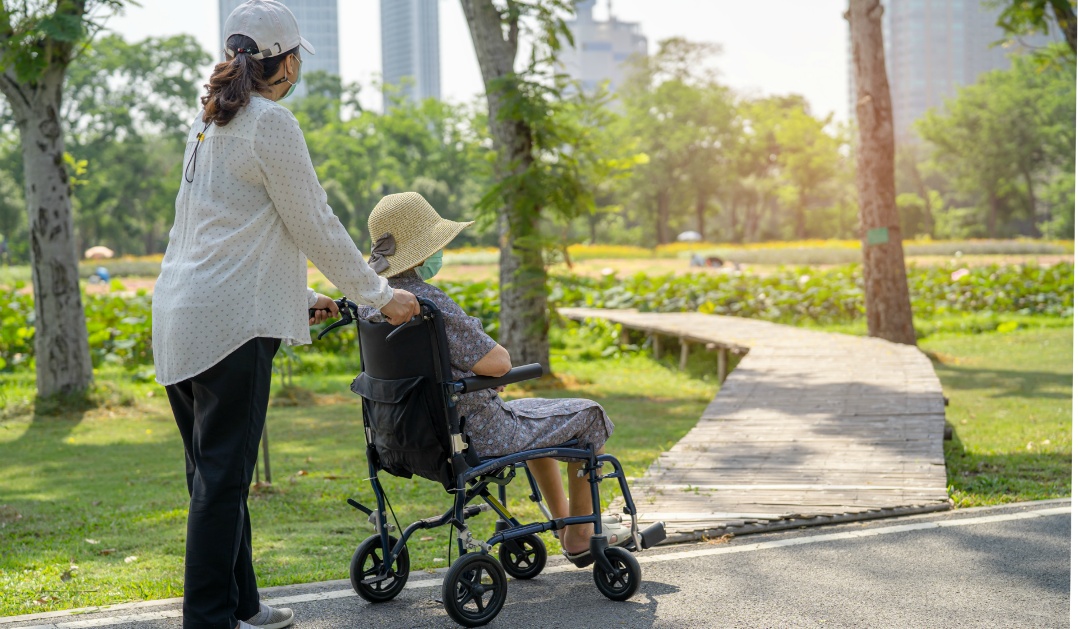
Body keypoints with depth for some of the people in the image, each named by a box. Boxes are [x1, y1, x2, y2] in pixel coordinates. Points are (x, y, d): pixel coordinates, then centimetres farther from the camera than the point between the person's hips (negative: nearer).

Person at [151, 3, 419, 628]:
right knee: (222, 476, -6)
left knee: (217, 474, 14)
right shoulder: (271, 123, -9)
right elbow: (315, 226, -6)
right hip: (229, 321, -9)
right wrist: (381, 294, 4)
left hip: (179, 316, 9)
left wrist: (298, 298, 29)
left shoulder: (210, 122, 18)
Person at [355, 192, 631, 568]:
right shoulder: (428, 302, -30)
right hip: (477, 436, -9)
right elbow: (498, 363, -26)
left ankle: (564, 520, 43)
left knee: (532, 412, 35)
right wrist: (491, 348, -4)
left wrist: (475, 355, 7)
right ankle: (580, 535, 23)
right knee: (588, 416, 11)